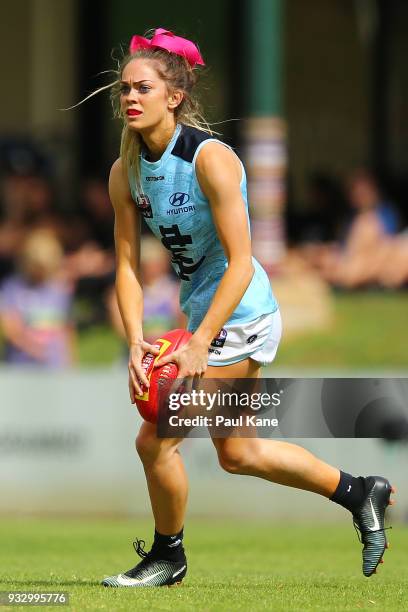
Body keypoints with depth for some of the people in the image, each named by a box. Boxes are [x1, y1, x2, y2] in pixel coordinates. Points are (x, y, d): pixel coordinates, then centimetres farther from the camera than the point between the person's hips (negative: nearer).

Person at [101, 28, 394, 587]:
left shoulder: (211, 159, -23)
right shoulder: (125, 173, -1)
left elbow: (240, 264, -24)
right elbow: (128, 266, -1)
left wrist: (198, 346, -28)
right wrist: (135, 342, -16)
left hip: (240, 319, -8)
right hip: (208, 315, 8)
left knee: (155, 440, -7)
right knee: (238, 453, 19)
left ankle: (167, 556, 16)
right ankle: (361, 493, 34)